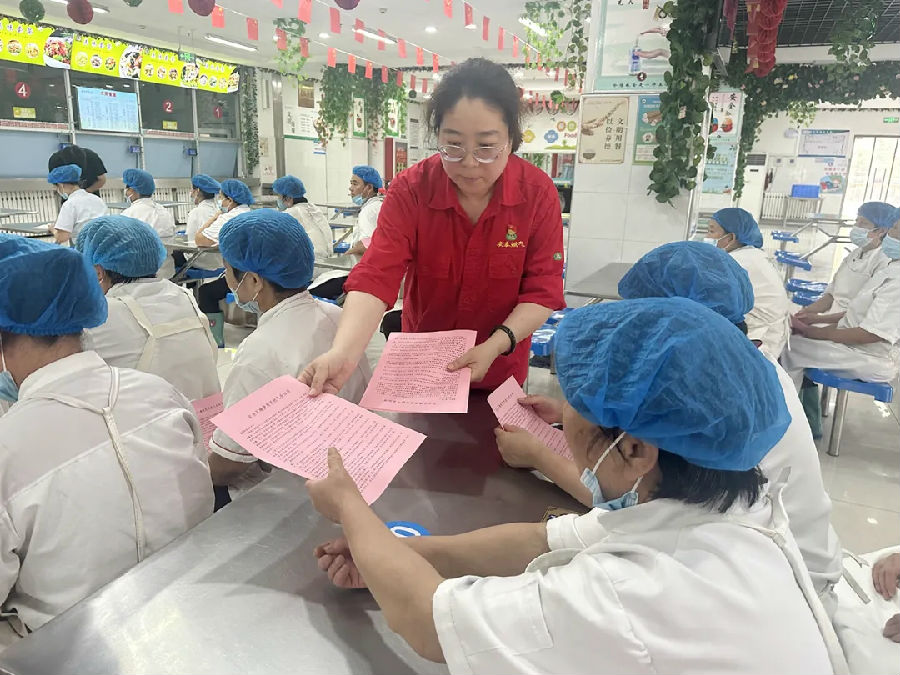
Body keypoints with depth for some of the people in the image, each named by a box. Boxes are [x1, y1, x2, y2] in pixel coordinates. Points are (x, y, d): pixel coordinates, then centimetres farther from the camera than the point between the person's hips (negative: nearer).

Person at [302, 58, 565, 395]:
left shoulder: (539, 193, -17)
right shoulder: (410, 190, -19)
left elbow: (543, 289, -16)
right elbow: (377, 276, -29)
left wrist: (496, 345, -31)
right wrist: (343, 353, -45)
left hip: (500, 368, 0)